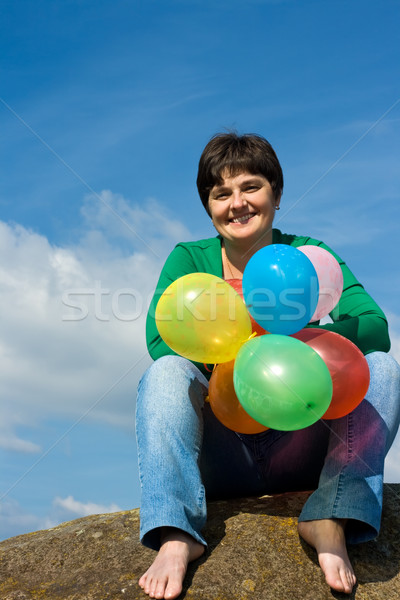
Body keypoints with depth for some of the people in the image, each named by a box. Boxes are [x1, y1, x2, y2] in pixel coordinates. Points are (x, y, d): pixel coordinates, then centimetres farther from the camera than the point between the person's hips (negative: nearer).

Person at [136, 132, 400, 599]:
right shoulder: (188, 260, 1)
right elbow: (160, 338, -16)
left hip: (300, 451, 1)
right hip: (222, 456, 0)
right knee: (167, 373, -25)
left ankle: (330, 519, -29)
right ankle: (176, 536, -34)